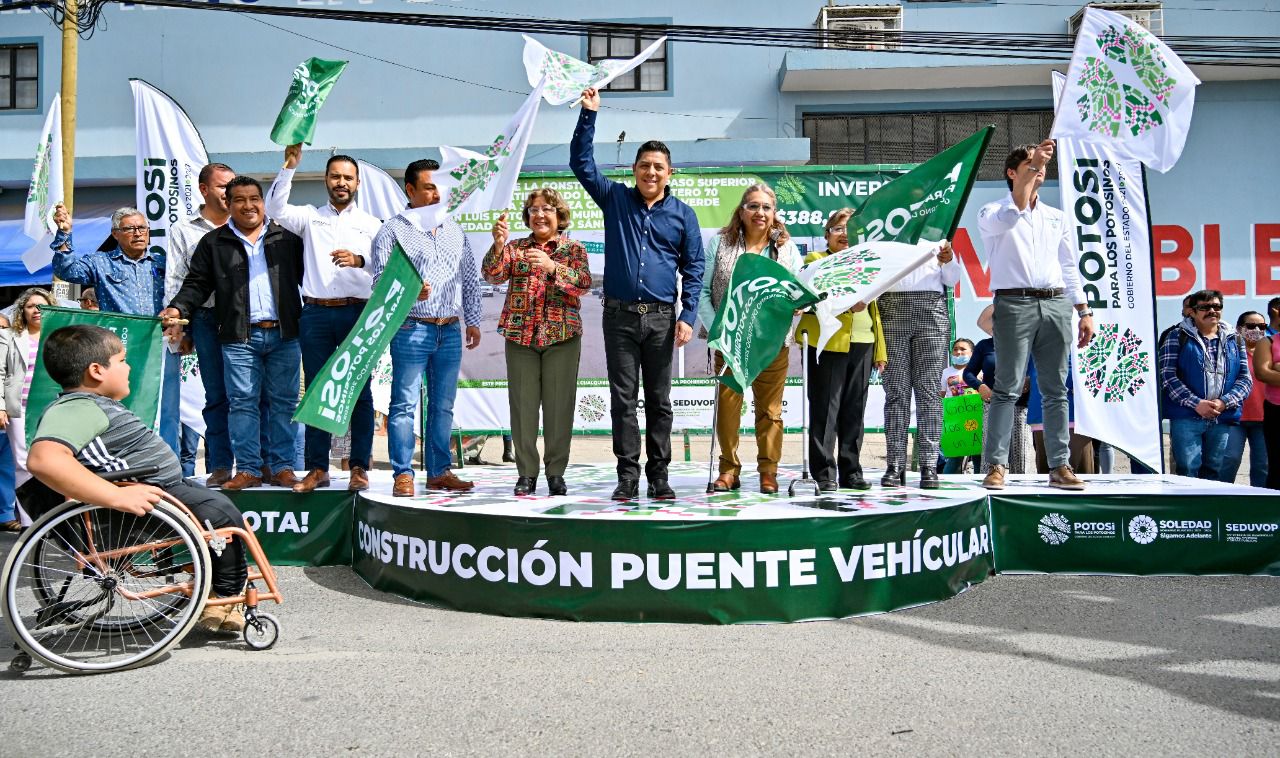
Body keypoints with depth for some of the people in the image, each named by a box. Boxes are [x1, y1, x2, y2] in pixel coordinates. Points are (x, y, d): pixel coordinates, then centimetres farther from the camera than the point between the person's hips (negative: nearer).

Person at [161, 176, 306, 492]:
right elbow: (197, 284, 10)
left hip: (284, 335, 0)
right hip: (239, 338, 0)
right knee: (242, 403, -2)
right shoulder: (213, 243, 12)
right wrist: (178, 309, -7)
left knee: (283, 402, 3)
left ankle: (282, 466, 10)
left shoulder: (287, 238, 12)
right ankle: (249, 469, 4)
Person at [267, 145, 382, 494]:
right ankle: (317, 468, 9)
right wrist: (289, 166, -10)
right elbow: (275, 209, -5)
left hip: (357, 312, -1)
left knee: (359, 392, -1)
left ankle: (359, 468, 4)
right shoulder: (309, 217, 13)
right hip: (316, 313, 1)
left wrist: (359, 260, -18)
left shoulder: (370, 224, 12)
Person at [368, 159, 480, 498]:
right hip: (411, 329, -5)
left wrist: (473, 321, 15)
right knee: (404, 404, -3)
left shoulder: (454, 230, 16)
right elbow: (380, 279, -6)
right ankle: (403, 474, 3)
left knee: (443, 405, 9)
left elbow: (470, 278, 19)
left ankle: (439, 471, 17)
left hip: (450, 330, 5)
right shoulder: (393, 230, 0)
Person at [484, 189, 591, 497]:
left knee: (559, 403, 1)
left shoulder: (574, 249, 6)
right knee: (523, 403, 2)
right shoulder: (515, 247, 11)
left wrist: (553, 267, -26)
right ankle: (526, 472, 11)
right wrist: (498, 245, -21)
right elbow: (492, 275, -4)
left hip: (562, 335, -1)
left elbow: (584, 284, -10)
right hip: (520, 334, 1)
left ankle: (556, 472, 11)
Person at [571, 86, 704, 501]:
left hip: (661, 318, 0)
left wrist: (687, 317, -4)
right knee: (623, 399, 0)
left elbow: (693, 268, 6)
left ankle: (658, 476, 11)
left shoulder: (682, 214, 8)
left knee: (659, 401, 4)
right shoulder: (615, 199, 10)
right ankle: (628, 475, 5)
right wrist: (589, 114, -3)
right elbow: (582, 162, 6)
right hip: (619, 315, 0)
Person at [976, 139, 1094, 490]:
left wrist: (1084, 312, 14)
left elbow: (1069, 267, 21)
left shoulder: (1057, 217, 22)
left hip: (1055, 304, 5)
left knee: (1056, 389, 3)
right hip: (1014, 304, -4)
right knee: (1008, 389, -9)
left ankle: (1059, 466, 6)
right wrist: (1032, 166, -16)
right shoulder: (993, 212, 8)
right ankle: (996, 465, -7)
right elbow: (1009, 218, -17)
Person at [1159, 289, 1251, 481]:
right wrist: (1196, 404, -14)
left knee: (1215, 473, 8)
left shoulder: (1234, 340, 14)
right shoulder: (1178, 337, 3)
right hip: (1186, 418, -3)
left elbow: (1245, 379, 9)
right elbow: (1167, 376, -5)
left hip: (1224, 419, 4)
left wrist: (1224, 402, -9)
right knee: (1188, 472, -6)